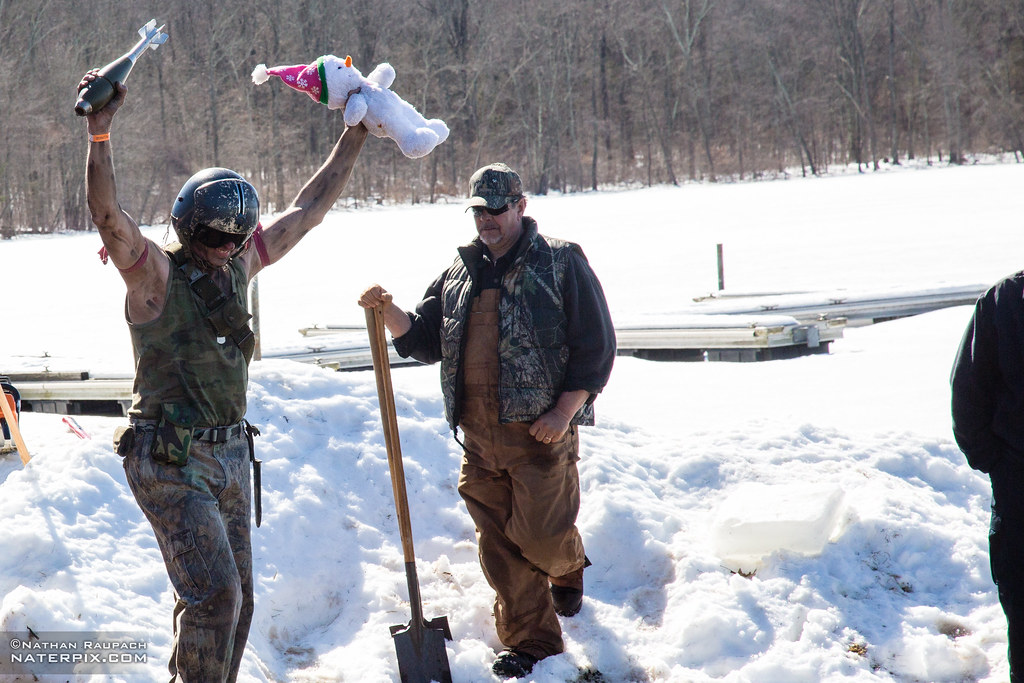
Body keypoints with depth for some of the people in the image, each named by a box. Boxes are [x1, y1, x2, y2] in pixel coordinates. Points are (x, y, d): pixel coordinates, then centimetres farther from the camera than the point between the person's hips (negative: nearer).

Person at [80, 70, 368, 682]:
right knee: (215, 593, -18)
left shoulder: (239, 264, 8)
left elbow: (308, 210, 16)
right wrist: (101, 131, -40)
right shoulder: (153, 273, -11)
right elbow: (109, 214, -29)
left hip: (229, 454, 7)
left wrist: (356, 136, 17)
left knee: (236, 601, 11)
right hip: (170, 462, -7)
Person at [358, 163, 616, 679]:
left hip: (541, 431, -5)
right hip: (479, 436, 5)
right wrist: (389, 313, -3)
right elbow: (426, 340, 17)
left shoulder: (561, 263, -3)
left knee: (540, 537, -4)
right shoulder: (459, 274, 14)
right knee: (499, 545, 3)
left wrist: (565, 411, -12)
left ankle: (568, 568, 32)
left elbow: (596, 345, -5)